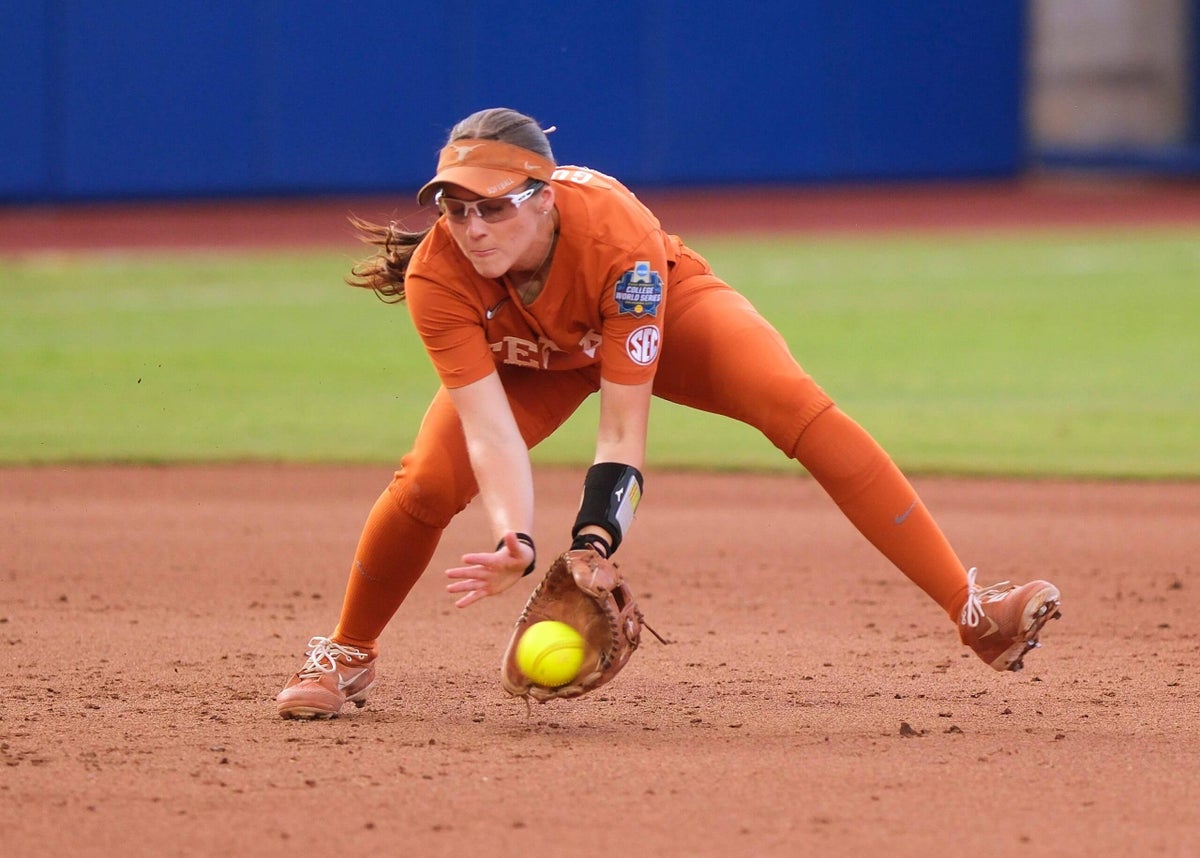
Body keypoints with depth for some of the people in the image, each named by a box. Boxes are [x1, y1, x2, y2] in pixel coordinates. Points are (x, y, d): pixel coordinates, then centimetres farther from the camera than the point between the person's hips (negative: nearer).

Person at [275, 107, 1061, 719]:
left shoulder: (616, 236, -41)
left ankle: (973, 612, -29)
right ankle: (347, 659, 9)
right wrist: (516, 540, -55)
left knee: (798, 405, -27)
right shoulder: (438, 276, -35)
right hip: (529, 356, 2)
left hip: (663, 307, -2)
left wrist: (592, 543, -50)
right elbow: (489, 427, -39)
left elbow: (623, 423, -39)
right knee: (427, 483, -21)